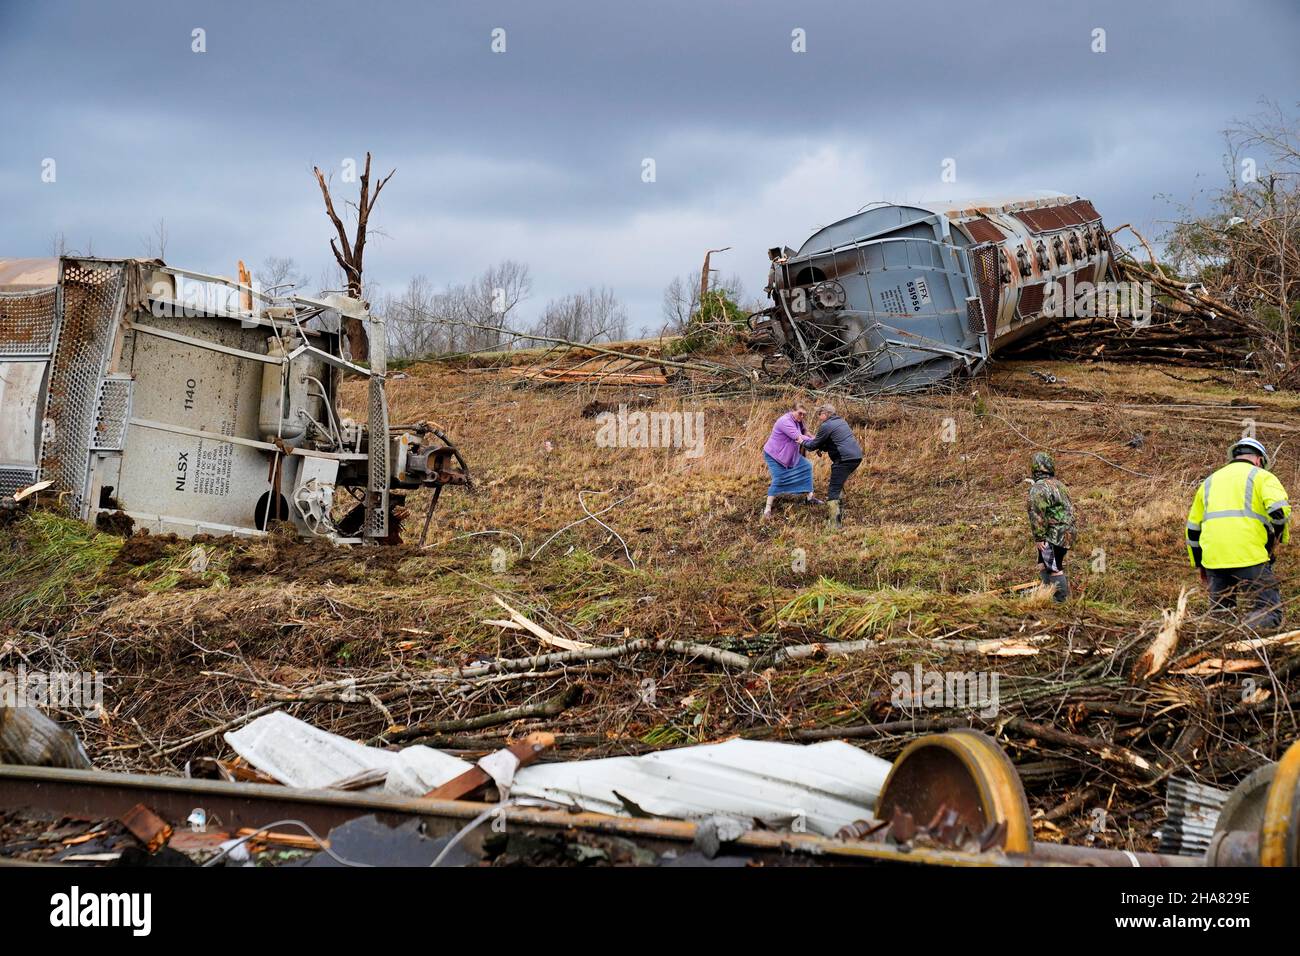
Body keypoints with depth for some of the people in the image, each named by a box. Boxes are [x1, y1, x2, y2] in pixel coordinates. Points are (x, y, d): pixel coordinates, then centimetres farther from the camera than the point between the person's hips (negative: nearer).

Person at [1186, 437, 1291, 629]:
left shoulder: (1210, 481, 25)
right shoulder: (1262, 476, 9)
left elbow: (1193, 527, 27)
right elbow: (1279, 509, -10)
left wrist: (1199, 565, 34)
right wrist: (1278, 540, 7)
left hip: (1213, 559, 5)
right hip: (1250, 557, -4)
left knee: (1219, 612, 15)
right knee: (1270, 610, -1)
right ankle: (1249, 625, -30)